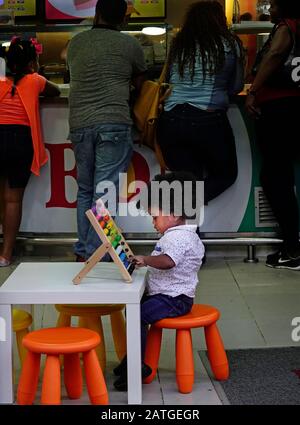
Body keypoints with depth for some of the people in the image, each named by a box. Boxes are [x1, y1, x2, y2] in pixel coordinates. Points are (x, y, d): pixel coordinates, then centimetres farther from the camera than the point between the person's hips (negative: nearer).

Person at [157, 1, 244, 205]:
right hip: (209, 121, -3)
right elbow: (236, 87, 14)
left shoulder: (177, 45, 11)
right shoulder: (230, 44, 4)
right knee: (226, 174, 18)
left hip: (171, 121, 3)